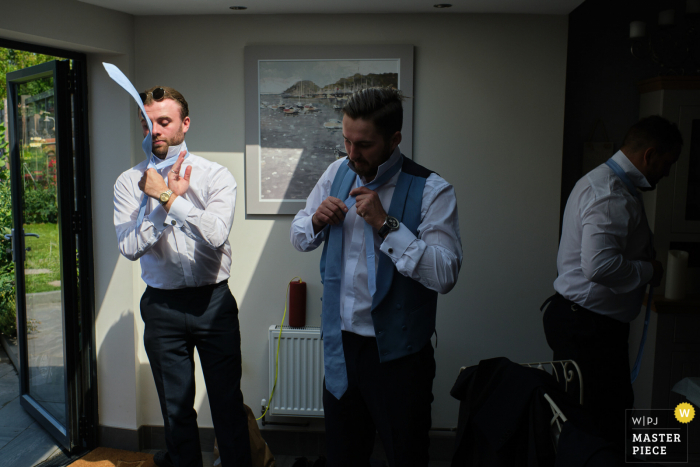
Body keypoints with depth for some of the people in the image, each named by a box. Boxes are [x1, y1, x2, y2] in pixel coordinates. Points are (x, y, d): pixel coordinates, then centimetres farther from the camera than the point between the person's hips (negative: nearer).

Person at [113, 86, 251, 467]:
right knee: (175, 406, 15)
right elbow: (130, 248, -11)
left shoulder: (216, 175, -4)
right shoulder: (129, 182, 1)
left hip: (213, 302, -1)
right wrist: (169, 198, -15)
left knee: (228, 401, 7)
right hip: (162, 306, 2)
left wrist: (167, 197, -18)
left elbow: (216, 234, -20)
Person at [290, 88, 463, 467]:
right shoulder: (337, 173, 1)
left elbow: (445, 275, -24)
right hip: (340, 345, 5)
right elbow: (299, 238, 12)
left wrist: (386, 224, -27)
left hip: (396, 353, -4)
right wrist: (317, 220, -11)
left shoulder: (431, 191, -15)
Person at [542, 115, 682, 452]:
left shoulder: (601, 182, 17)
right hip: (589, 326, -11)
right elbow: (599, 264, -30)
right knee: (607, 425, -4)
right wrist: (648, 271, -13)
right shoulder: (611, 193, -18)